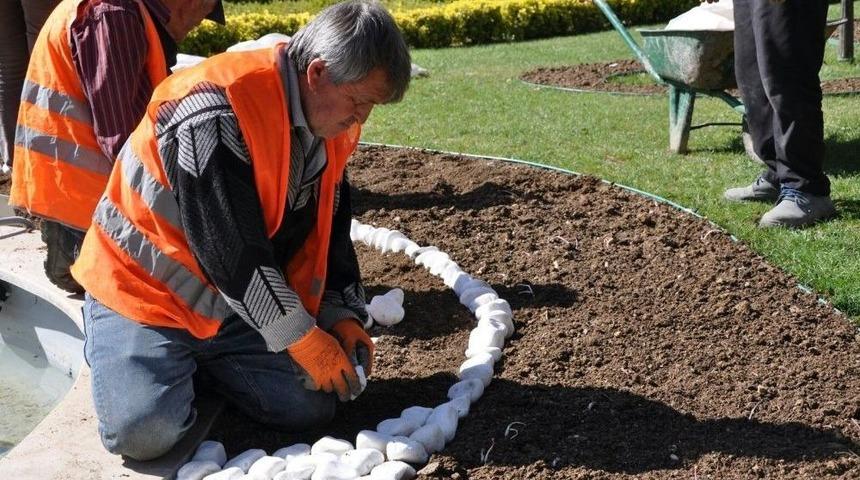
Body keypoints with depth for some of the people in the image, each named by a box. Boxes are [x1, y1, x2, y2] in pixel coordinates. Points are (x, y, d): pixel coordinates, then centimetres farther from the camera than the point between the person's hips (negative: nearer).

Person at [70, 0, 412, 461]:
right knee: (143, 432, -22)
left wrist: (341, 315, -3)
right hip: (146, 292, -6)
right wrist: (303, 339, -21)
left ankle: (192, 361, 18)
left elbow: (329, 230, 7)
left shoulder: (330, 123, -4)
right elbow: (231, 254, -29)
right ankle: (117, 353, 11)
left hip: (236, 305, 7)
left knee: (311, 405, -5)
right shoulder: (215, 113, -31)